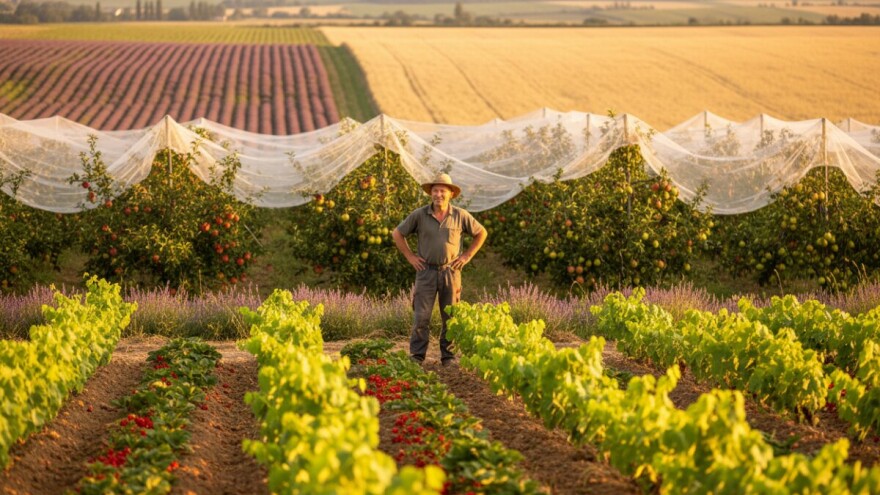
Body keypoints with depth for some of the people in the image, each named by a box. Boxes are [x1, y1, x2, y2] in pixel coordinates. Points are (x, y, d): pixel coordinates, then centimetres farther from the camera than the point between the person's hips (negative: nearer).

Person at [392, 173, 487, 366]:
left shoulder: (460, 216, -1)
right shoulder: (419, 215, -3)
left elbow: (481, 233, 11)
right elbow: (397, 234, 7)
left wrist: (467, 256, 5)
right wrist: (410, 256, 2)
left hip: (450, 272, 1)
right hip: (426, 272, -1)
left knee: (451, 317, 5)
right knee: (421, 316, -5)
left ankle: (449, 356, 14)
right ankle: (416, 357, 0)